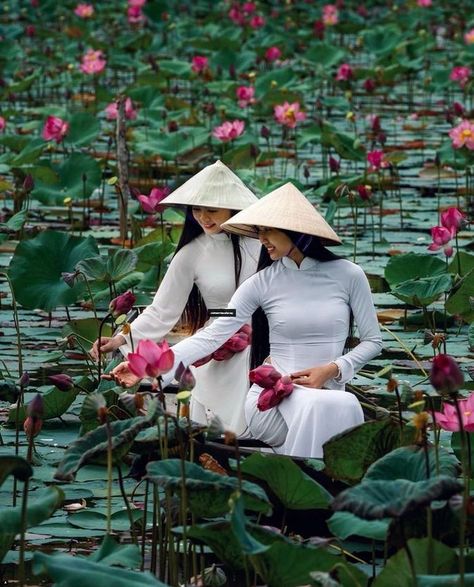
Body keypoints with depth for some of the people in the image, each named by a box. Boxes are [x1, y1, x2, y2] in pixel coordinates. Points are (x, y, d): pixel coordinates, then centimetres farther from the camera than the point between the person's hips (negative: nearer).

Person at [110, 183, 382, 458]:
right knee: (318, 405, -35)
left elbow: (372, 341, 10)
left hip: (329, 389, 2)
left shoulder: (348, 275, 3)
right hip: (271, 398, -2)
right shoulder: (263, 283, 3)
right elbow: (212, 335, -3)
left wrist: (333, 370, -8)